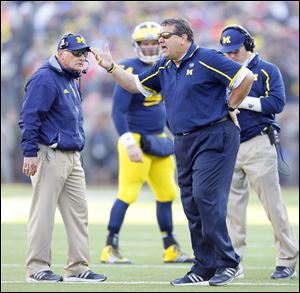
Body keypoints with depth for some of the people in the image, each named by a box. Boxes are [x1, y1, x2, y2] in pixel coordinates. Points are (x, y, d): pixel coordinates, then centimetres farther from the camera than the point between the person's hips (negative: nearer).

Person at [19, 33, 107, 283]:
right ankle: (37, 269, -2)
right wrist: (30, 153, -21)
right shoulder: (45, 79, -11)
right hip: (50, 156, -10)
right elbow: (29, 117, -16)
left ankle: (78, 268, 12)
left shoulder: (72, 80, 18)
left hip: (73, 157, 10)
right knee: (44, 211, -6)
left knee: (78, 211, 8)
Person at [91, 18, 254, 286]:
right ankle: (204, 269, 11)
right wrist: (111, 67, 14)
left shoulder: (206, 60, -10)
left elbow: (246, 78, -13)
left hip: (215, 137, -8)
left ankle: (228, 263, -9)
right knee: (192, 204, 6)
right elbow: (135, 85, 24)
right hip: (184, 142, 8)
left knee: (205, 197, -16)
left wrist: (230, 108, -5)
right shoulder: (164, 69, 15)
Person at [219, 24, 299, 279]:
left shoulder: (267, 71, 2)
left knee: (272, 202, -6)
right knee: (232, 205, 3)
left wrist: (244, 101, -15)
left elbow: (277, 103, -10)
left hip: (258, 145, -5)